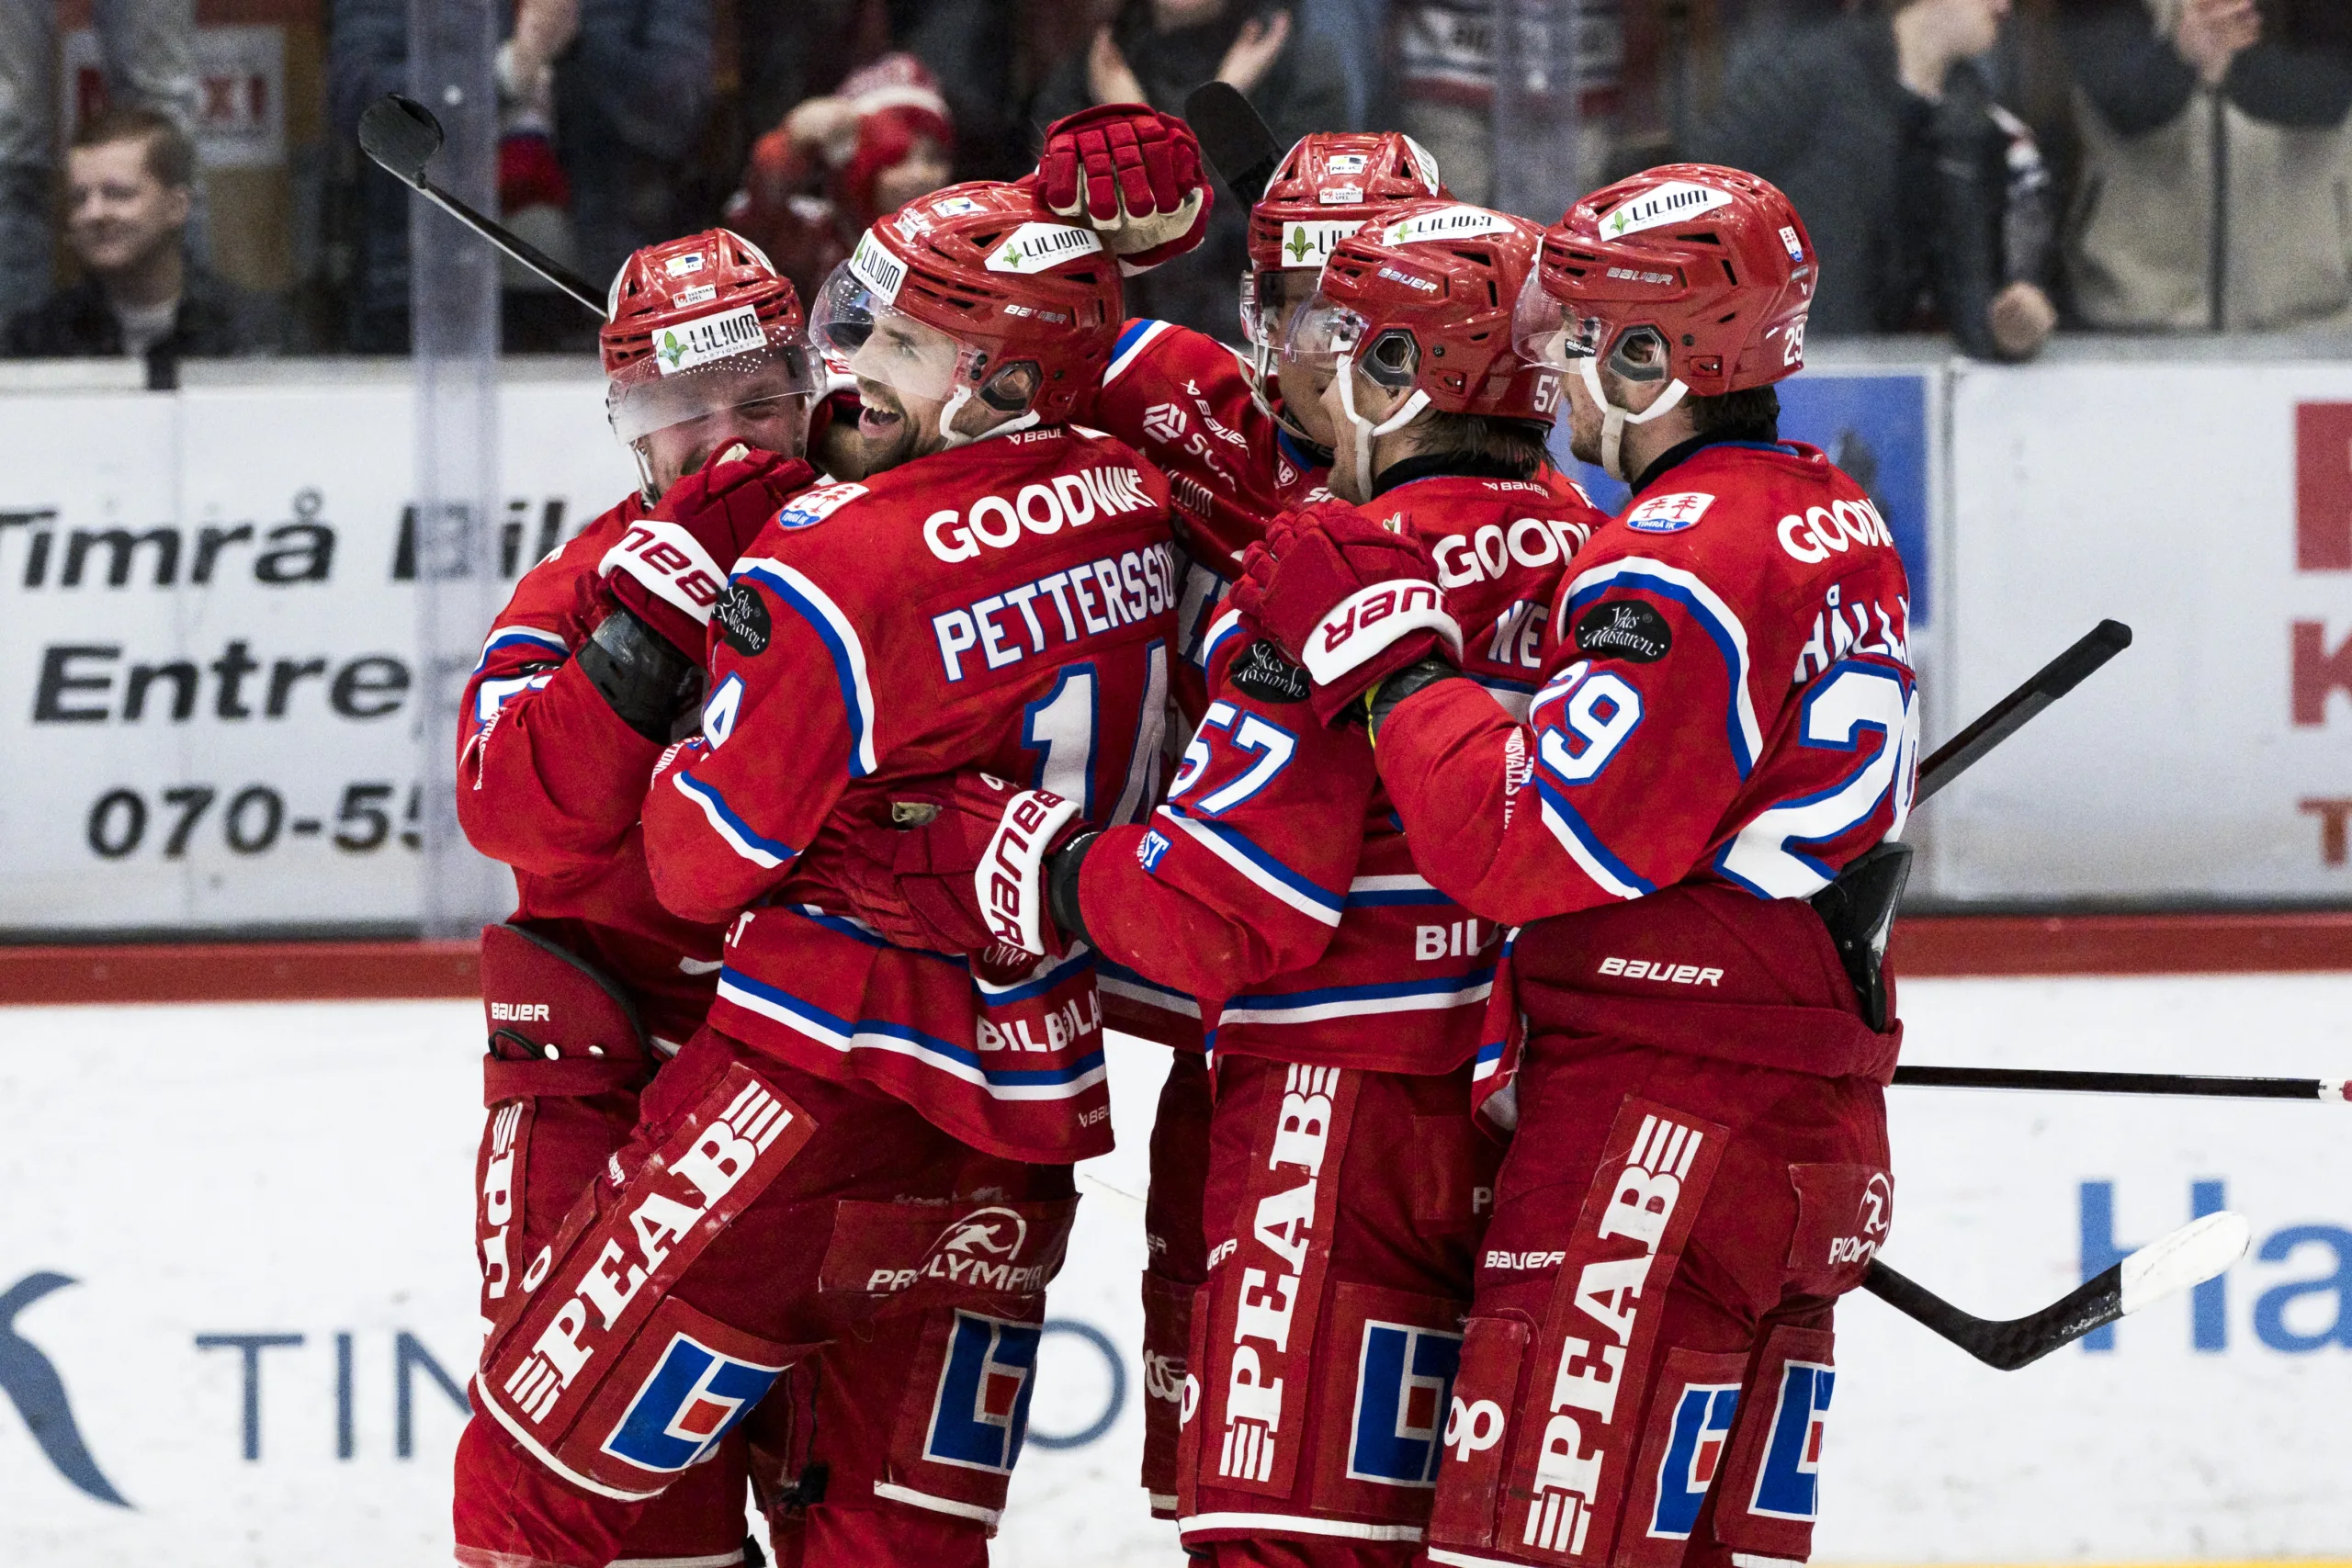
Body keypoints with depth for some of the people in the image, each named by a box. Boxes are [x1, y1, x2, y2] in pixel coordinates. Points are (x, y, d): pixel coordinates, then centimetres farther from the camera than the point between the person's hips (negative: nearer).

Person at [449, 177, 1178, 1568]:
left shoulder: (841, 567, -19)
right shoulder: (1134, 507, 2)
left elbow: (702, 867, -11)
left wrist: (662, 658, 3)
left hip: (817, 1105, -7)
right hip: (1032, 1109, 7)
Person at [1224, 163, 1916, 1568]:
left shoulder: (1686, 564, -16)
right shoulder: (1839, 528, 14)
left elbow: (1521, 841, -20)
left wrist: (1387, 647, -10)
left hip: (1662, 1127, -10)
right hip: (1819, 1121, 10)